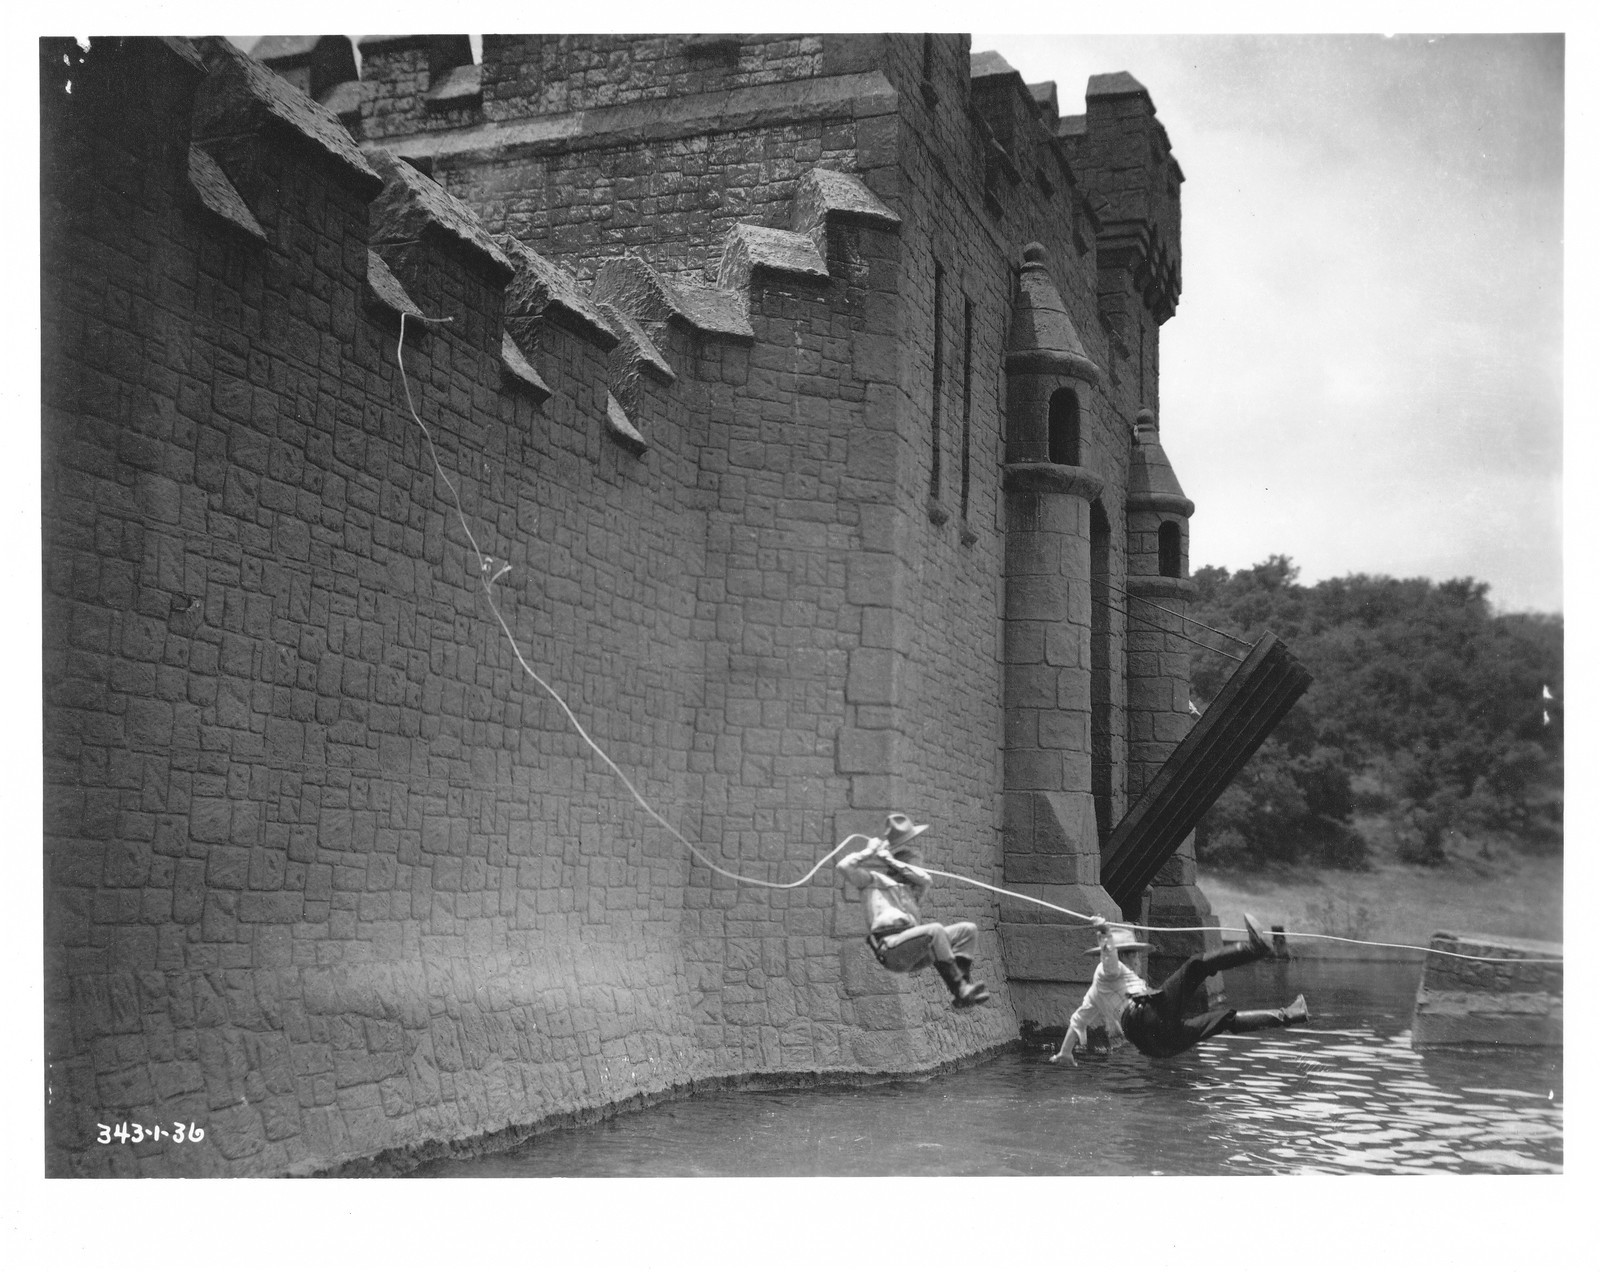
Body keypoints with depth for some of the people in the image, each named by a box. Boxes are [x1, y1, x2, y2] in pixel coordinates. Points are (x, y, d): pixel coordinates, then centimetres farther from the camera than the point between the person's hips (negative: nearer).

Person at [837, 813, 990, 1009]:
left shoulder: (909, 885, 31)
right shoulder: (873, 878, 14)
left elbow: (926, 879, 7)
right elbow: (843, 866, -3)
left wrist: (892, 861, 10)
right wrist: (870, 851, 11)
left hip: (915, 952, 7)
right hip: (890, 947, -7)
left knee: (969, 930, -4)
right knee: (935, 930, -32)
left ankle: (962, 981, -23)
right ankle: (959, 989, -36)